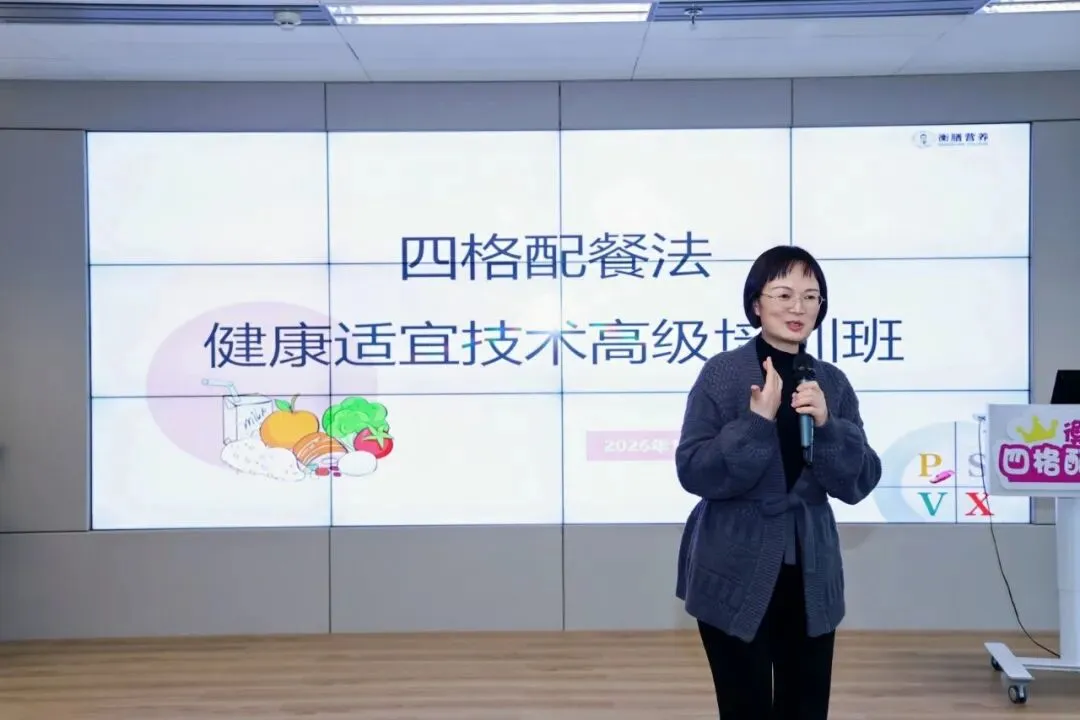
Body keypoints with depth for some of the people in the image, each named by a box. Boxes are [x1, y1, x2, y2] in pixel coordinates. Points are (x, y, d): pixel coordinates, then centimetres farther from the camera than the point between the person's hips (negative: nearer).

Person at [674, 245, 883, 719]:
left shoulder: (833, 383, 3)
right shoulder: (722, 373, -8)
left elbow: (859, 484, -1)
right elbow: (692, 471, -13)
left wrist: (826, 424, -16)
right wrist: (758, 419, -22)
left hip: (810, 577, 4)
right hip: (735, 577, -4)